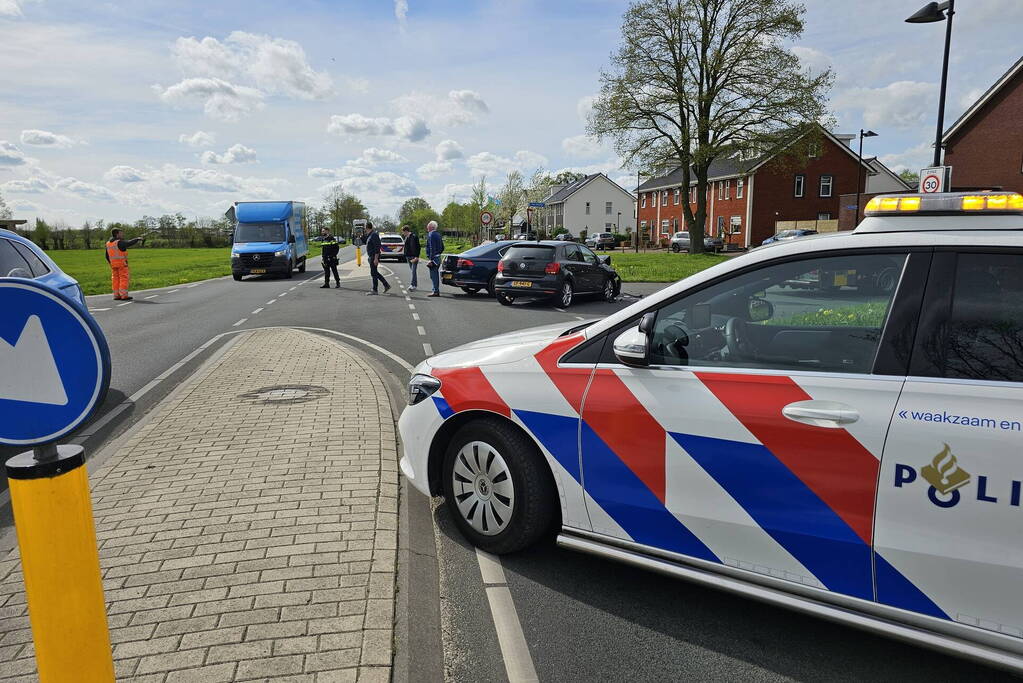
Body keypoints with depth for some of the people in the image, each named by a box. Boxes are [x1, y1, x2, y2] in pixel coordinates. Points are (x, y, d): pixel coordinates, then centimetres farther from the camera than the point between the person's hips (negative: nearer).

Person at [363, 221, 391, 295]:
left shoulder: (374, 235, -17)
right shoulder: (370, 235, 15)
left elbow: (377, 247, -23)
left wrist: (376, 258, -25)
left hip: (374, 257, -10)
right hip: (371, 257, 10)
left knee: (373, 273, -5)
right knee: (375, 273, 15)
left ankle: (375, 290, 1)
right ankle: (386, 286, 19)